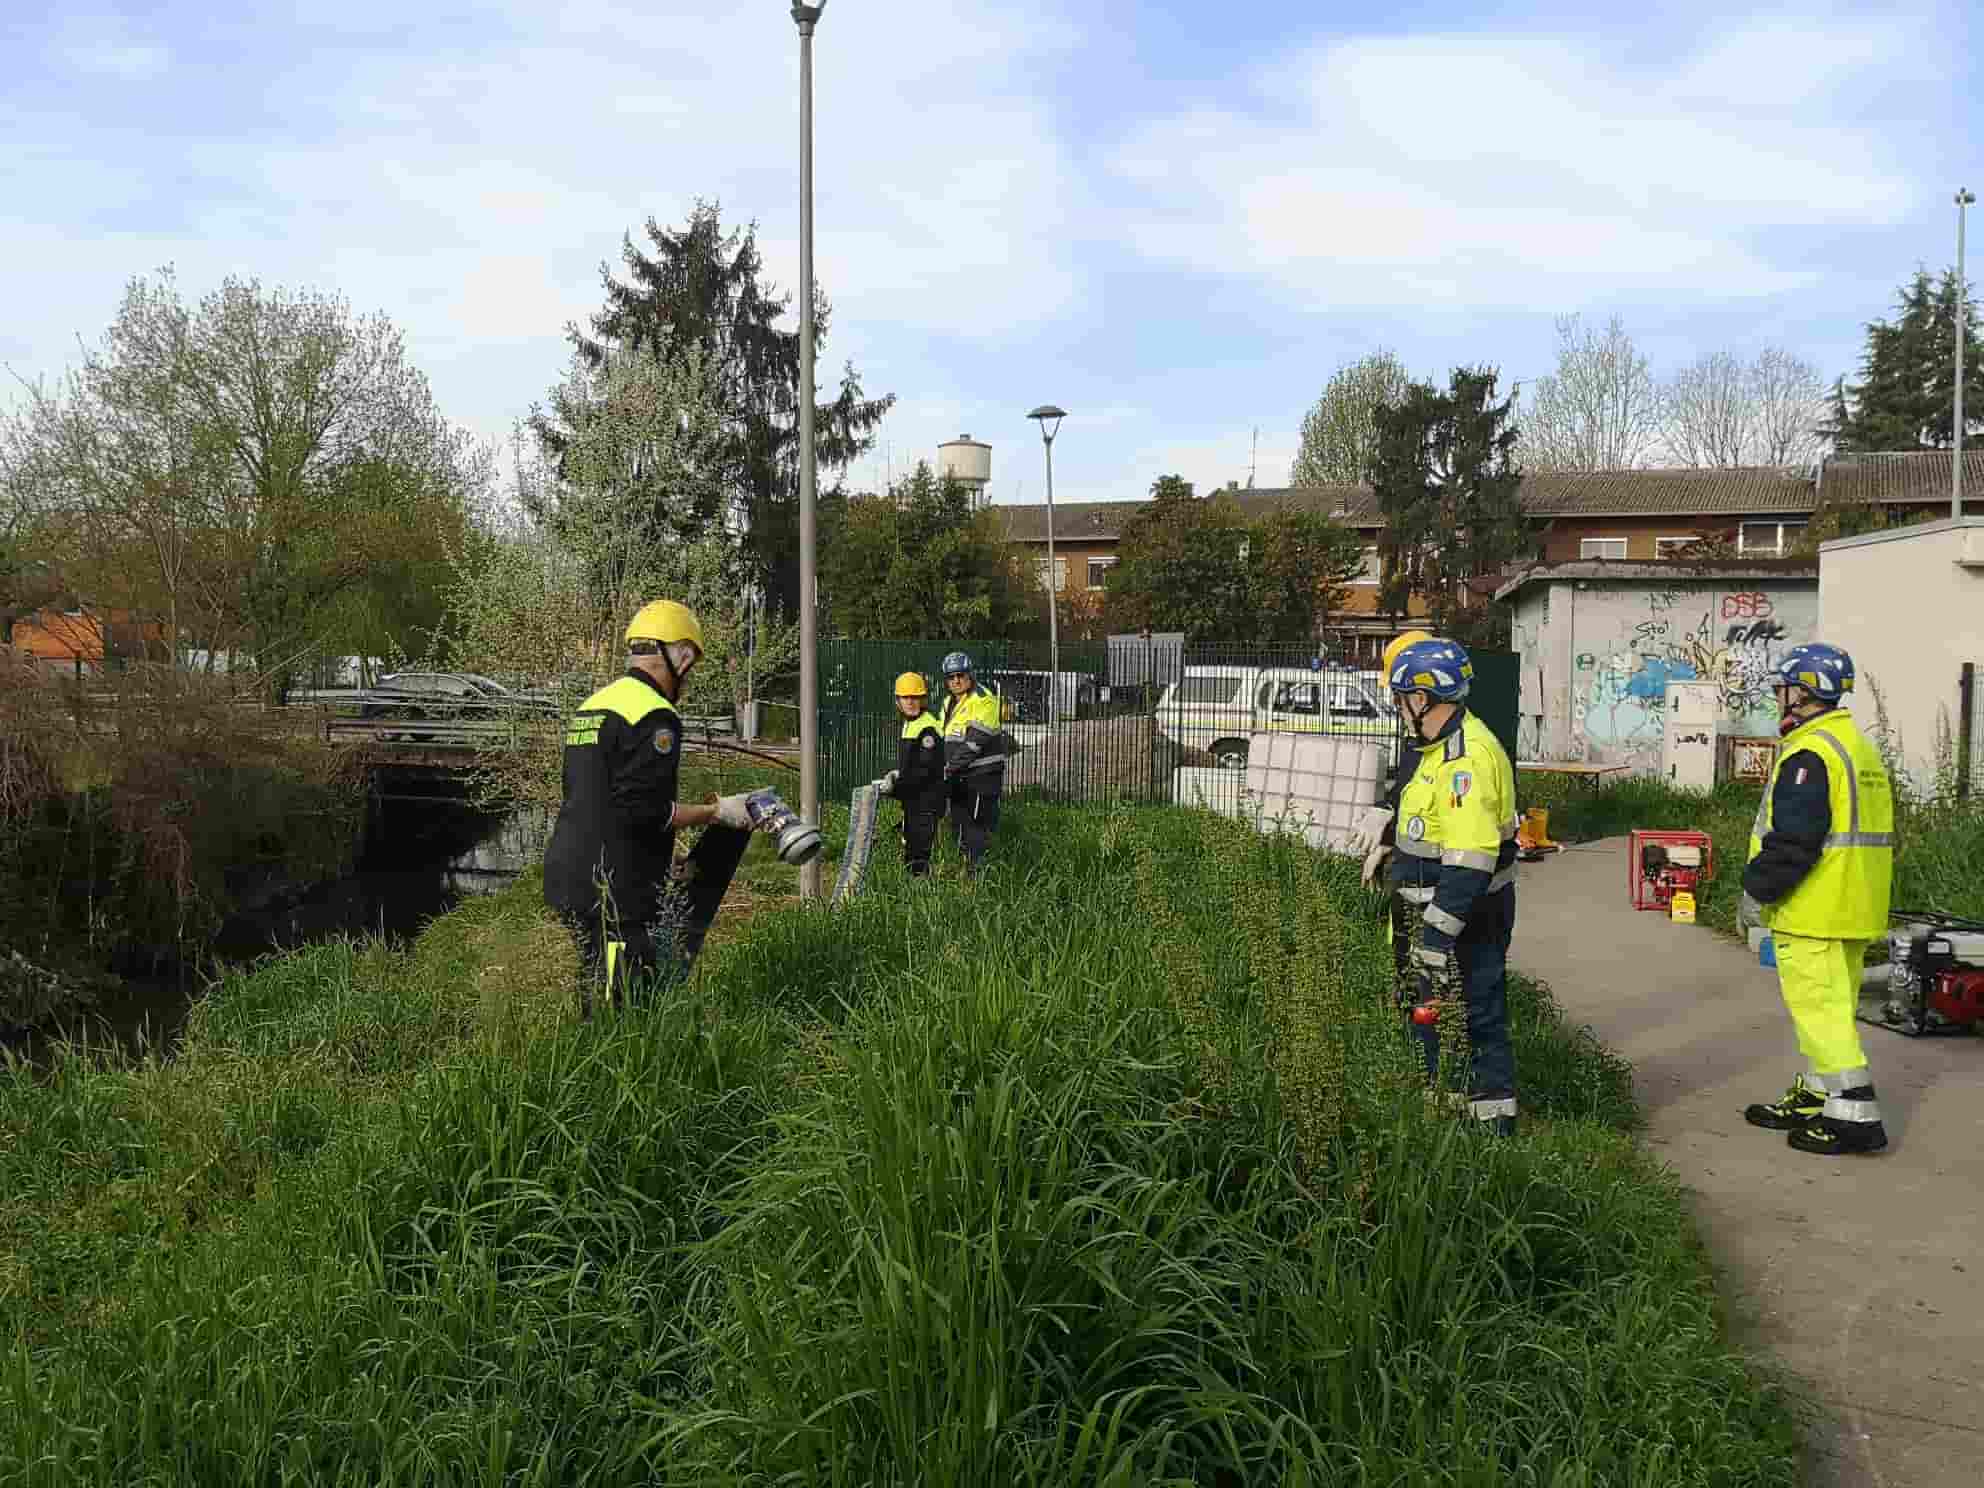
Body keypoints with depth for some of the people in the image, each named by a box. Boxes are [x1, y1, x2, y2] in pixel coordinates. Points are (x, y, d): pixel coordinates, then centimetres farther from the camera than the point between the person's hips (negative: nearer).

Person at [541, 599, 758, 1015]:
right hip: (612, 892, -10)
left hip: (565, 879, 10)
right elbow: (644, 809, -21)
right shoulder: (655, 717, -13)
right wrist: (716, 812, -8)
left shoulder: (590, 707, 17)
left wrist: (663, 858, 28)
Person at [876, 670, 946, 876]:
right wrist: (896, 774, 9)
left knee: (920, 855, -9)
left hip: (927, 798, -10)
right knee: (909, 848, 18)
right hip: (912, 797, 10)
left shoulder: (928, 728, -17)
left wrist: (897, 784, -22)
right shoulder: (908, 724, 15)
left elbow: (926, 770, -22)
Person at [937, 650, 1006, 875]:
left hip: (983, 772, -9)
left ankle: (978, 871, -5)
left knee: (978, 825, -9)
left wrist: (952, 766, -21)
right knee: (958, 822, 13)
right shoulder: (949, 703, 16)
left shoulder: (983, 700, -12)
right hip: (959, 775, 9)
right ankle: (966, 866, 25)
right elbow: (942, 737, 22)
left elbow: (976, 740, -20)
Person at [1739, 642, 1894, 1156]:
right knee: (1826, 1003, 17)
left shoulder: (1809, 753, -17)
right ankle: (1814, 1098, 27)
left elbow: (1793, 838, -23)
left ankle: (1854, 1113, -6)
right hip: (1855, 909, 10)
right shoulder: (1860, 747, 17)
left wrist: (1756, 891, -13)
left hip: (1814, 911, -10)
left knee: (1819, 1007, -6)